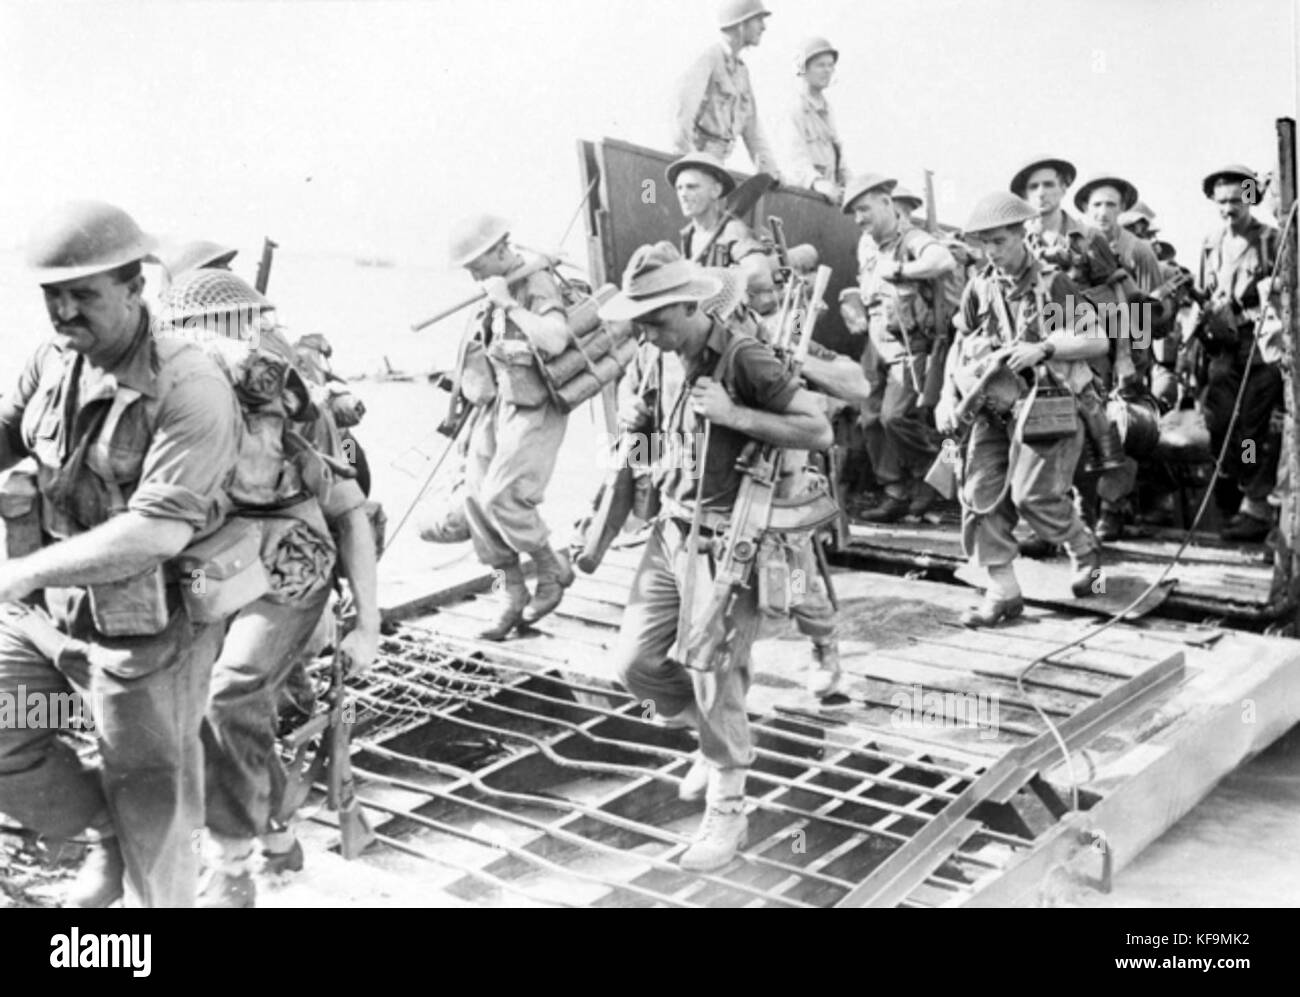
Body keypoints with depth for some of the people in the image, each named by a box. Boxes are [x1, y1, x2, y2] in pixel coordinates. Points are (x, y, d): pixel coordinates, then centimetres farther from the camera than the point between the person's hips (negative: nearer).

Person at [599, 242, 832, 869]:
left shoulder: (742, 356, -16)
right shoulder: (654, 357, 4)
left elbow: (819, 431, -18)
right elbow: (630, 416, 23)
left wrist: (734, 415, -26)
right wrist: (631, 415, -1)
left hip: (726, 541, -7)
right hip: (670, 531, 7)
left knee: (716, 678, -3)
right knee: (635, 660, 9)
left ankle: (726, 811, 17)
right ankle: (714, 739, 35)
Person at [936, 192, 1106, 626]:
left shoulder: (1053, 284, -5)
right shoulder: (979, 288, 8)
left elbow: (1098, 341, -7)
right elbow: (959, 347, 15)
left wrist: (1042, 349, -19)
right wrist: (947, 398, 2)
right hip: (993, 408, 5)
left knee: (1032, 494, -13)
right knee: (980, 495, -4)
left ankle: (1085, 551, 18)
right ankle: (1003, 592, 6)